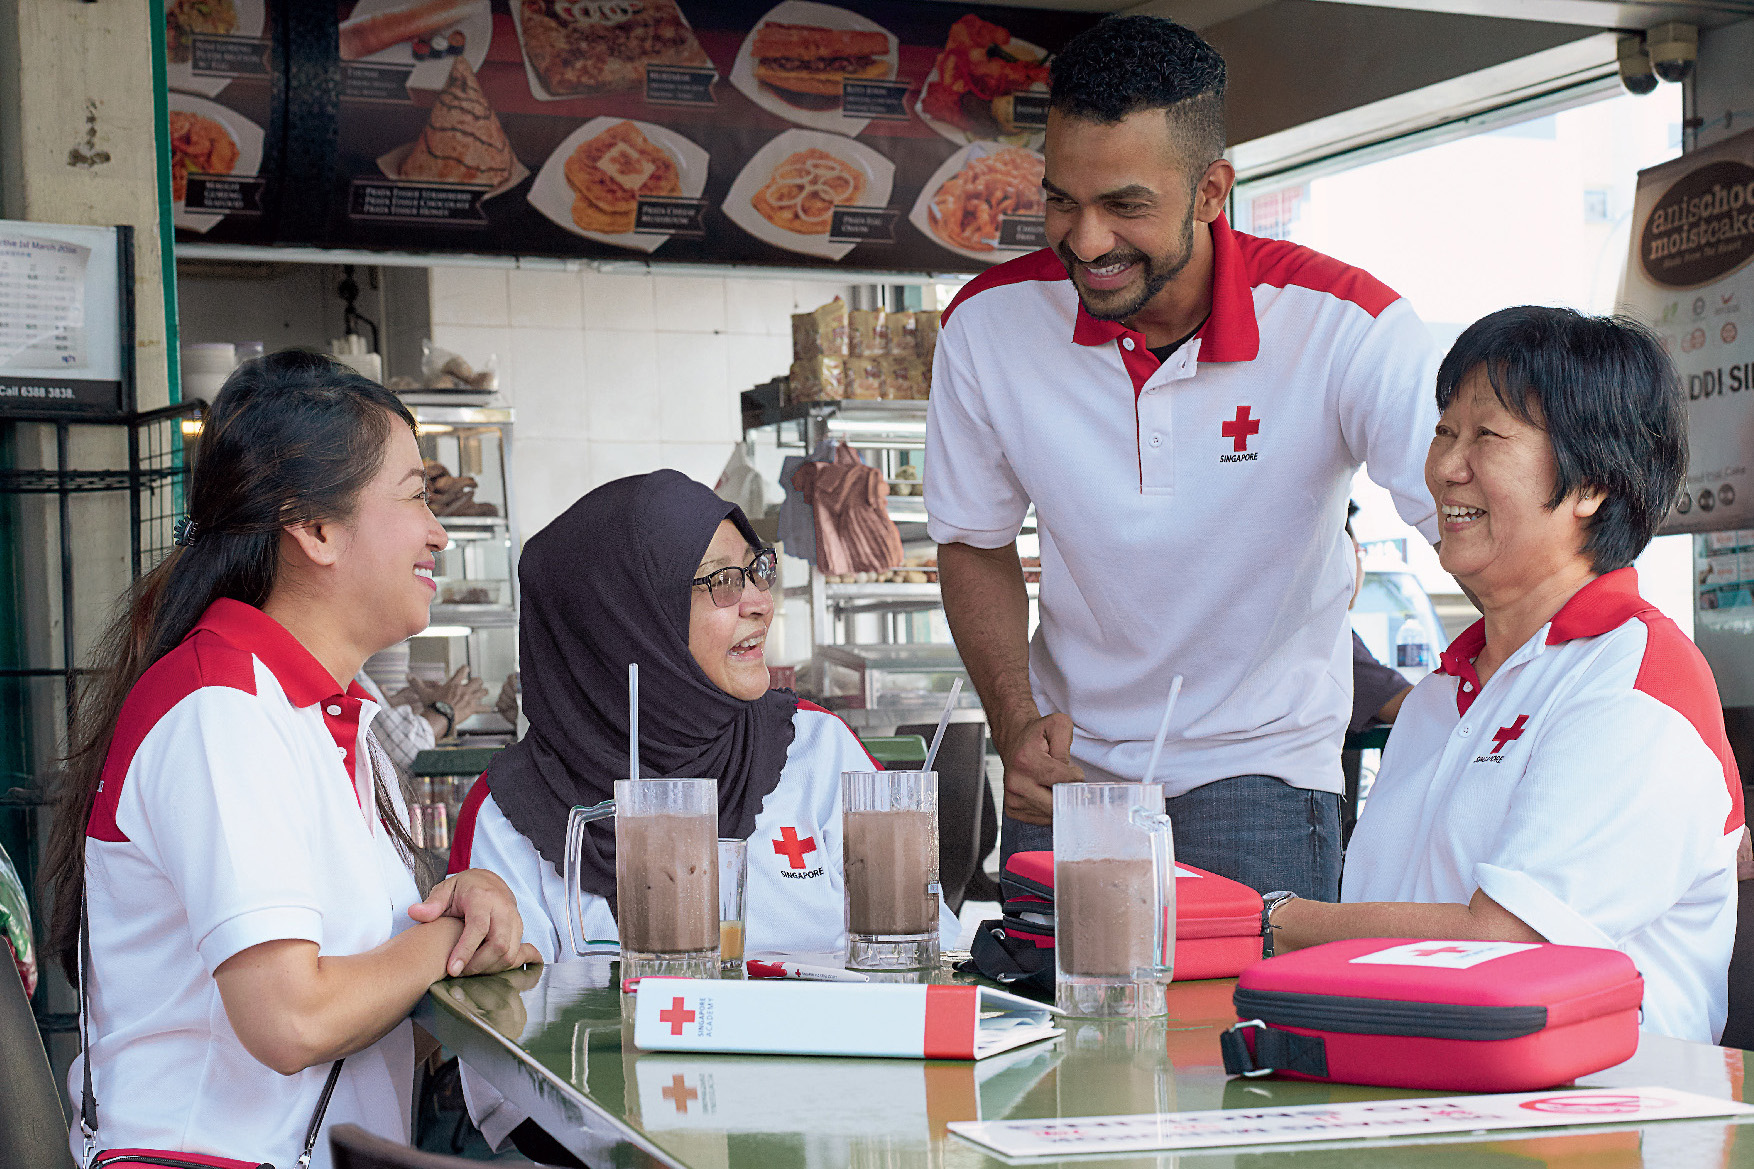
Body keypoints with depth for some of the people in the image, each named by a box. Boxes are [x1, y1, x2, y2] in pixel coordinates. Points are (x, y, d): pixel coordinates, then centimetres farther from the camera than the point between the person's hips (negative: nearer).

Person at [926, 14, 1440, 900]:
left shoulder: (1345, 326, -19)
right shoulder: (987, 324, -11)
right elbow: (974, 544, 5)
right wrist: (1017, 722, -9)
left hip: (1259, 761, -2)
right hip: (1069, 766, 3)